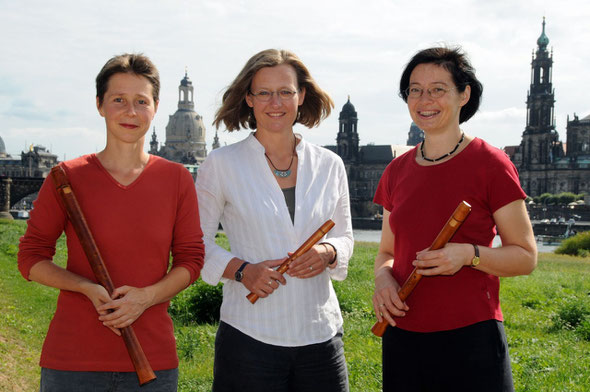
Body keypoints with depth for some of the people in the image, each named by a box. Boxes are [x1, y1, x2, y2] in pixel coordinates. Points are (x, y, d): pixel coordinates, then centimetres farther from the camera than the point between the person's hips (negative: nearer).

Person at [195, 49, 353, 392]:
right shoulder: (221, 164, 0)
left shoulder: (329, 165, 8)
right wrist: (240, 270, -14)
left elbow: (345, 237, 15)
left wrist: (328, 253, -8)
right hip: (250, 335, -2)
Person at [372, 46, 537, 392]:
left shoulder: (490, 164, -6)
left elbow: (526, 257, -4)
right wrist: (383, 278, -5)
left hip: (470, 337, -4)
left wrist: (469, 254, -21)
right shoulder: (398, 170, 8)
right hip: (403, 337, 4)